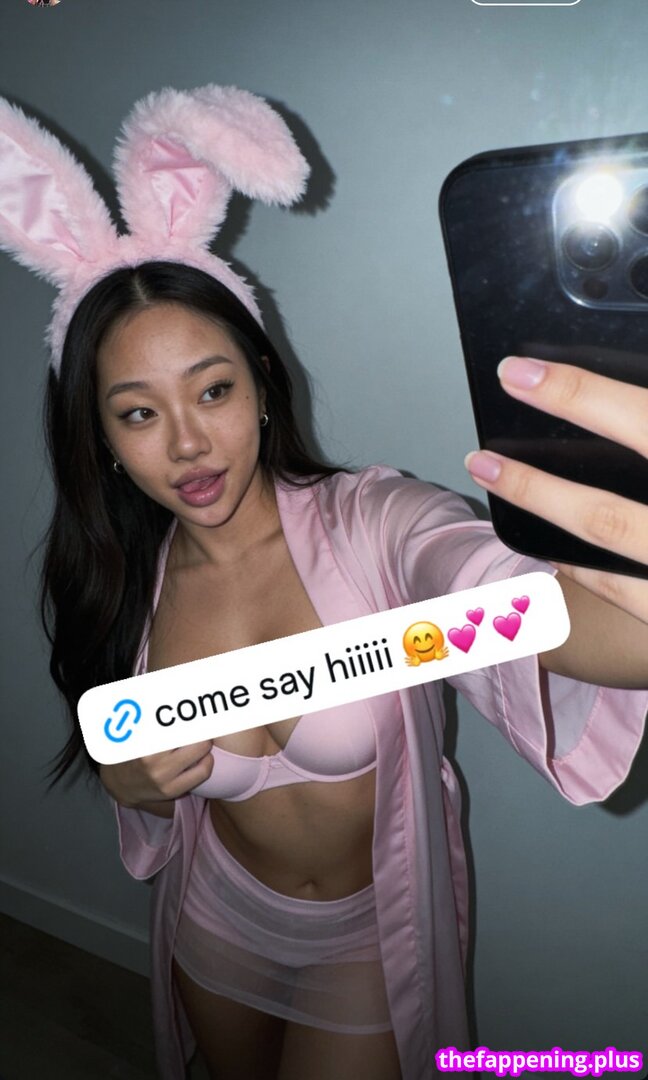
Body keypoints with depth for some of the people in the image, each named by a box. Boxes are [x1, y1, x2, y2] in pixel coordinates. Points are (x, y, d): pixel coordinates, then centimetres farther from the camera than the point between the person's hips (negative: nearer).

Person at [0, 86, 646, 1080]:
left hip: (375, 937, -3)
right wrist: (130, 782, -22)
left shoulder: (375, 525, -27)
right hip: (221, 923, 4)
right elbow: (148, 794, 2)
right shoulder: (125, 588, -14)